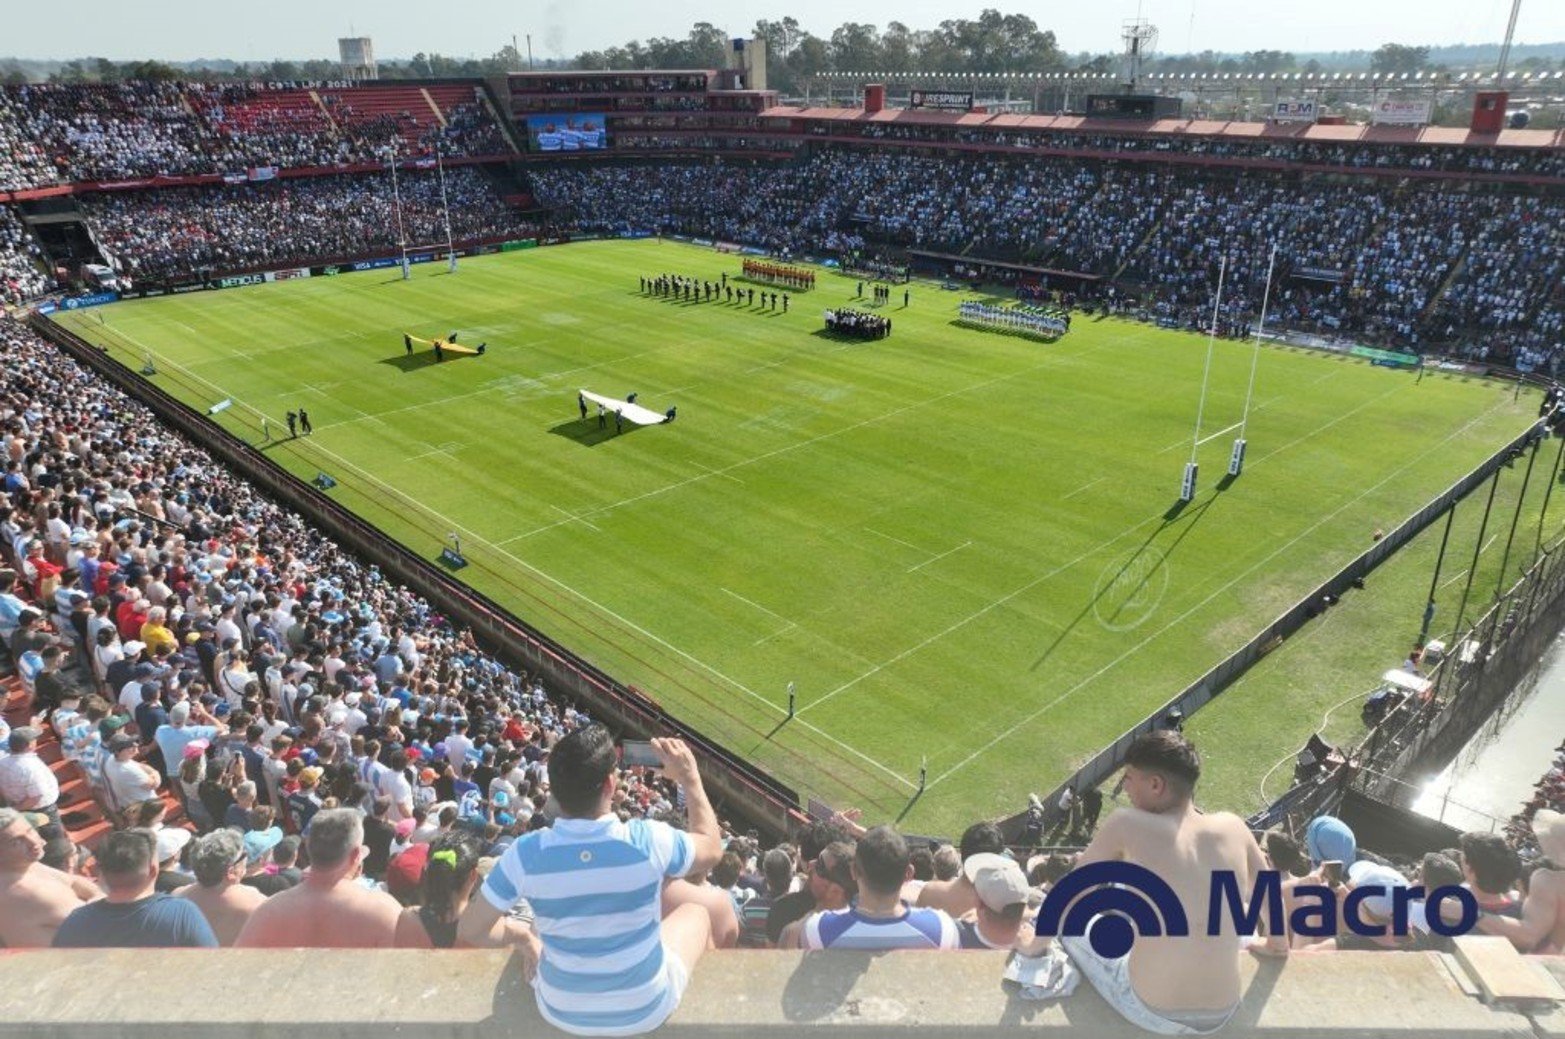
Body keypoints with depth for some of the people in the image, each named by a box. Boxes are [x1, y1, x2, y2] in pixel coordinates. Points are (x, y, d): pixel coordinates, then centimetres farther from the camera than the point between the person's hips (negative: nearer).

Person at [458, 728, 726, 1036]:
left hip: (561, 1011, 2)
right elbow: (712, 849, -6)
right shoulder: (648, 841, -27)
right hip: (645, 1010, -2)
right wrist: (690, 778, 0)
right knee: (695, 911, 26)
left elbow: (469, 930, -11)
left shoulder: (525, 853, -24)